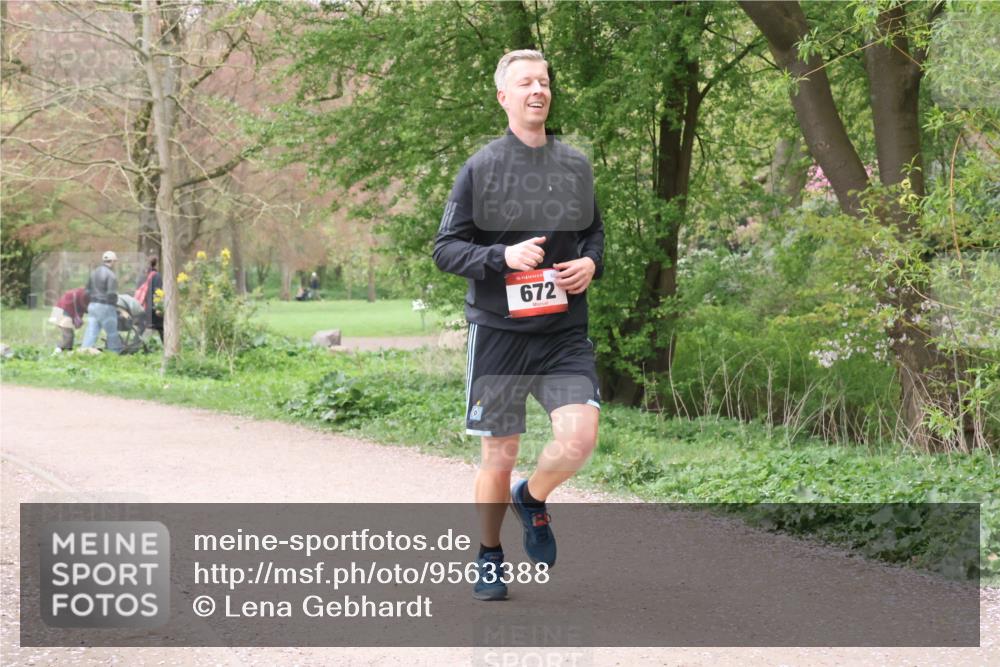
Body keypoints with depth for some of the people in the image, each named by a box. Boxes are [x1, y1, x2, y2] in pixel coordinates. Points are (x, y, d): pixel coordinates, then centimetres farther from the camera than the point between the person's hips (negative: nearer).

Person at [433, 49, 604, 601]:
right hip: (498, 331, -2)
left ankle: (532, 500, 17)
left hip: (564, 332, 2)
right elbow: (445, 249, -3)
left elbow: (595, 233, 21)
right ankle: (489, 560, 25)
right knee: (499, 453, 5)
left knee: (579, 436, -15)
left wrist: (590, 263, -1)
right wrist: (504, 256, -20)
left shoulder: (576, 166, 8)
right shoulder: (480, 168, -3)